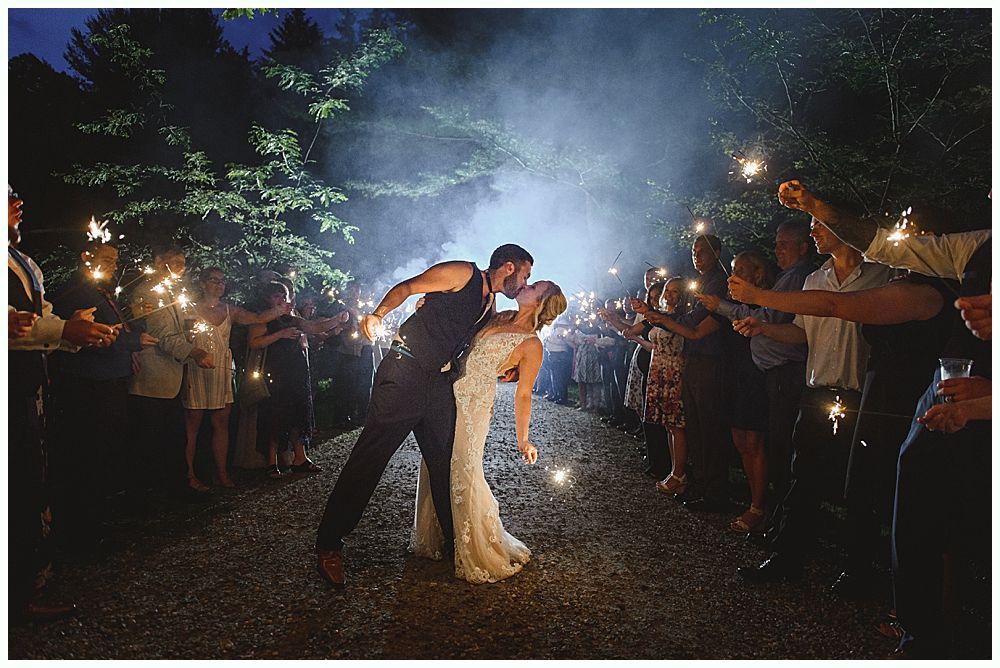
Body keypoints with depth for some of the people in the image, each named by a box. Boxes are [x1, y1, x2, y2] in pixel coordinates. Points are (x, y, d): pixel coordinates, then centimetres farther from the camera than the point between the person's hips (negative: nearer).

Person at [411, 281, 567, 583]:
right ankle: (435, 538, 35)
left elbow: (523, 394, -4)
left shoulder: (531, 345, -8)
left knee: (463, 474, -6)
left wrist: (522, 439, -3)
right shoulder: (501, 316, 10)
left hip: (474, 402, -7)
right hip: (449, 391, 7)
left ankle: (481, 554, 15)